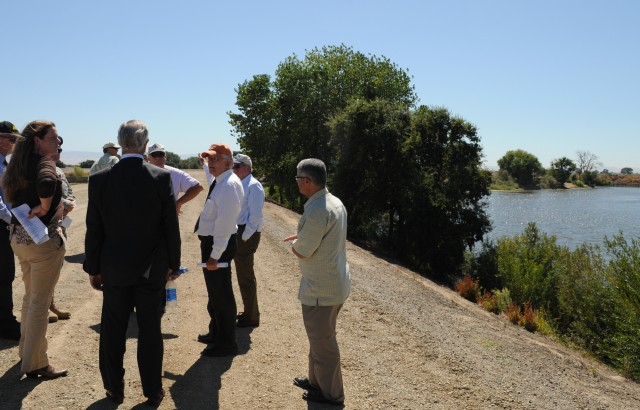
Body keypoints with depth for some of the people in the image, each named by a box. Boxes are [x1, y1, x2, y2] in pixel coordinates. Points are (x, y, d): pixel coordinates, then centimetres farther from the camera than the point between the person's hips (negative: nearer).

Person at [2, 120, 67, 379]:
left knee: (30, 297, 23)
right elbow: (46, 183, -38)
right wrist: (44, 207, -22)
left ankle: (26, 351, 37)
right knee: (40, 302, 1)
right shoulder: (45, 164, -16)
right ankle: (35, 364, 11)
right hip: (44, 238, -8)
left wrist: (29, 210, 8)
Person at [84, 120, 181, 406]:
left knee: (112, 331, 15)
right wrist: (173, 263, 5)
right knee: (150, 331, 10)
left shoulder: (99, 180, -7)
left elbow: (94, 230, -2)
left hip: (114, 268, 1)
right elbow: (171, 226, -7)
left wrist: (93, 269, 8)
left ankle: (114, 389, 28)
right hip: (152, 269, -1)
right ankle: (152, 391, 21)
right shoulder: (161, 177, -11)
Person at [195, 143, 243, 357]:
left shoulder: (229, 185, -21)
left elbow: (224, 223, -25)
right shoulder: (219, 181, 11)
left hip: (218, 245, -11)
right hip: (211, 242, 11)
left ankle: (226, 343, 16)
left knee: (221, 294, 1)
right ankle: (216, 333, 41)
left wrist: (215, 255, -25)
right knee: (215, 292, 23)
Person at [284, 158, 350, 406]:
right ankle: (316, 380, 40)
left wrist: (294, 243, 0)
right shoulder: (335, 202, 5)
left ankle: (330, 393, 22)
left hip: (320, 288, -10)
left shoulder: (317, 211, -26)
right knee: (320, 337, 24)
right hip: (335, 282, 10)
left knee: (322, 341, 7)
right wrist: (301, 237, 9)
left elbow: (301, 252, -20)